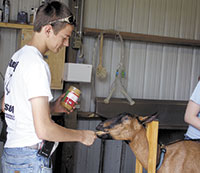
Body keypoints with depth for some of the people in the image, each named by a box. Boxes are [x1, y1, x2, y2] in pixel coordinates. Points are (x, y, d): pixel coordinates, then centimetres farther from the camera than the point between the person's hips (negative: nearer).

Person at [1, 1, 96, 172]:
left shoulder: (17, 56, 10)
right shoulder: (36, 64, -19)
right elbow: (43, 129, -25)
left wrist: (52, 107, 11)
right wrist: (82, 136, -10)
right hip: (30, 159, -9)